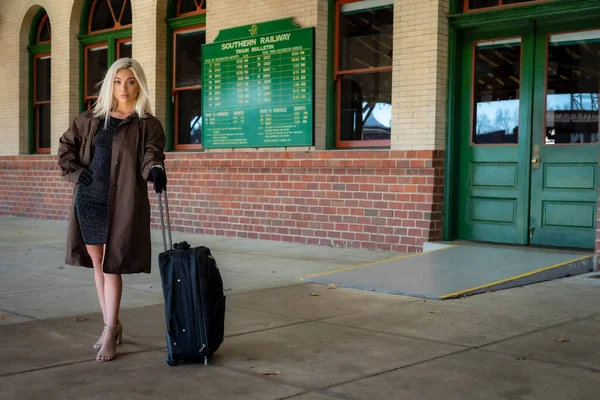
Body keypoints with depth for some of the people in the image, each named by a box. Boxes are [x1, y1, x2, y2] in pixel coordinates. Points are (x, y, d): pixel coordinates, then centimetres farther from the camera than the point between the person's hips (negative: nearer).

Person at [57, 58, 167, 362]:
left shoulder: (147, 124, 0)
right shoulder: (90, 119, 12)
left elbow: (151, 154, -14)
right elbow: (65, 146, 21)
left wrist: (155, 171, -36)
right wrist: (74, 171, 4)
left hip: (121, 203, -5)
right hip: (88, 200, 5)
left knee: (111, 266, -5)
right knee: (97, 265, 11)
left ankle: (110, 334, 5)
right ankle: (113, 325, 25)